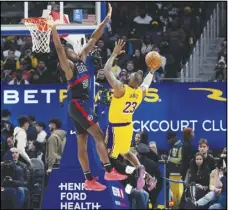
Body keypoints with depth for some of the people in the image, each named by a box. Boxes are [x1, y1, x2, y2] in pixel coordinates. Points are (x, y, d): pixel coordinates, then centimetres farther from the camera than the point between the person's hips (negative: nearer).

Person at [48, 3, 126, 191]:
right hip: (78, 105, -8)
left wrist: (106, 21, 7)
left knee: (82, 143, 6)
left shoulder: (82, 58, 10)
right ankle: (110, 171, -12)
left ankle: (89, 180, 7)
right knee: (99, 136, -11)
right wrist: (54, 30, -39)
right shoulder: (68, 66, -11)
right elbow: (59, 49, -27)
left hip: (82, 104, 8)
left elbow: (93, 39, 11)